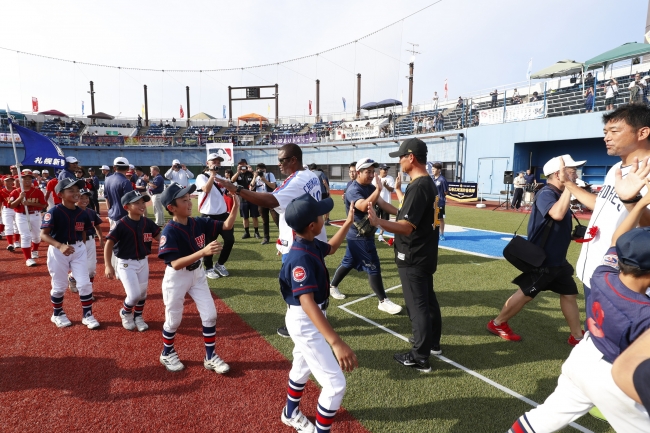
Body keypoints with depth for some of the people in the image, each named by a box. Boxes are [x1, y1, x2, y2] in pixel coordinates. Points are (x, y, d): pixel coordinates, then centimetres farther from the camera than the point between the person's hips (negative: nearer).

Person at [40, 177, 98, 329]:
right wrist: (60, 246, -31)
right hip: (58, 251, -3)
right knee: (59, 286, 10)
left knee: (85, 283, 2)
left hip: (79, 250, 4)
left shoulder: (82, 213, 0)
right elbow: (44, 234, -18)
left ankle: (87, 315, 15)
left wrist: (82, 249, 10)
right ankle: (57, 314, 34)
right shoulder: (54, 212, -15)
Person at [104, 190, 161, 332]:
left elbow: (160, 238, 1)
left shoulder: (148, 223, -5)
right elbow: (109, 244, -15)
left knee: (142, 293, 15)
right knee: (134, 295, -7)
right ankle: (125, 313, 26)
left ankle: (138, 317, 39)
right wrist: (108, 266, -20)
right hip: (126, 264, -5)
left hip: (143, 262, 5)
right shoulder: (121, 225, -18)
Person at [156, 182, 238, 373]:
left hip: (198, 274, 5)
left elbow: (227, 226, -7)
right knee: (174, 320, 13)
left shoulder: (199, 223, -7)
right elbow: (175, 264, -31)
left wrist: (235, 206, -23)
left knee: (210, 315, 5)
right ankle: (167, 353, 41)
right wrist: (203, 252, -42)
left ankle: (210, 357, 22)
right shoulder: (169, 232, -23)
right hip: (177, 278, -5)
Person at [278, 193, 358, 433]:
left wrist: (348, 223, 11)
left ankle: (291, 414, 54)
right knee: (335, 384, -2)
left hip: (309, 320, 10)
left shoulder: (311, 245, -4)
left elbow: (331, 248, 20)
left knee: (302, 366, 30)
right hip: (305, 322, -10)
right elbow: (307, 303, -42)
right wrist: (337, 342, -50)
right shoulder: (301, 257, -32)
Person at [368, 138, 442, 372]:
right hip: (424, 254, 10)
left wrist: (379, 222, -45)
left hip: (413, 258, -10)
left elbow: (406, 227, -31)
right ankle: (432, 343, 38)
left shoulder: (417, 187, -23)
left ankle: (419, 358, 14)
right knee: (428, 300, 21)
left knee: (417, 306, 1)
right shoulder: (429, 183, 8)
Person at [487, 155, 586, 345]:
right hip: (541, 260, -9)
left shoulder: (560, 194, 9)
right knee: (525, 294, 0)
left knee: (569, 293, 14)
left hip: (557, 260, 9)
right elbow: (557, 214, -41)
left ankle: (577, 336, 28)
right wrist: (568, 185, -35)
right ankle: (497, 324, 16)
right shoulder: (546, 193, -20)